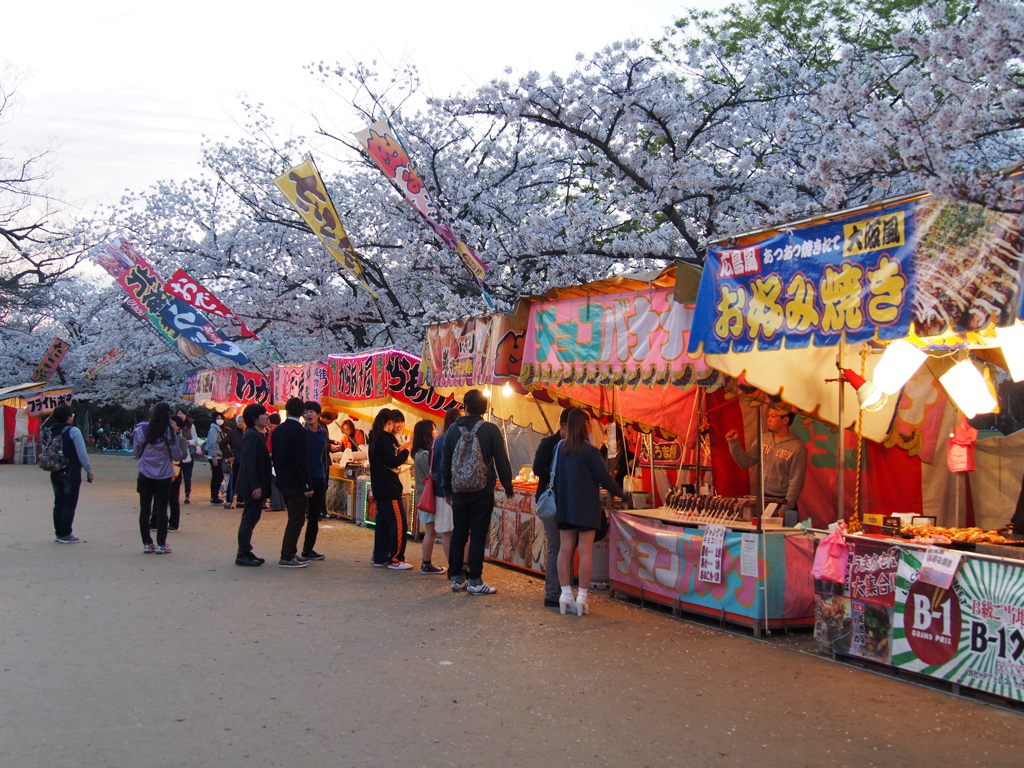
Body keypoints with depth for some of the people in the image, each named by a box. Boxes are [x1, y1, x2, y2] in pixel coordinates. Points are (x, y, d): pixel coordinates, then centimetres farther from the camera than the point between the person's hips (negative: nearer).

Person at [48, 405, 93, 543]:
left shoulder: (52, 432, 7)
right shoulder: (73, 431, -13)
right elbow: (82, 453, -15)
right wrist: (89, 470, -9)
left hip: (55, 473, 7)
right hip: (71, 472, -7)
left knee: (58, 503, 13)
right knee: (69, 504, -1)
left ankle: (59, 533, 16)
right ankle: (65, 535, -1)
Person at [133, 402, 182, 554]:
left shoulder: (142, 429, -6)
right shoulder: (169, 432, -10)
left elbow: (136, 452, 1)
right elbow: (177, 456, -6)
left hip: (145, 475, 1)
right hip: (164, 476, -1)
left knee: (145, 509, 9)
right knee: (161, 509, 6)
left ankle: (147, 543, 12)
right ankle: (161, 544, 7)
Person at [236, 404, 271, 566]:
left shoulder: (259, 435, 15)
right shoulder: (252, 436, -17)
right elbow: (249, 463, -23)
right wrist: (256, 486, -24)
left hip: (256, 485, 10)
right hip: (253, 486, -10)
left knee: (251, 519, 14)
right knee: (249, 519, -4)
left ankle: (246, 552, 21)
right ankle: (242, 555, 2)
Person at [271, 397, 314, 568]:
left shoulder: (277, 430, 8)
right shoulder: (299, 431, -16)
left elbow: (274, 456, 13)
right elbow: (302, 462, -19)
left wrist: (280, 476, 19)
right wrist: (308, 486, -16)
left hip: (282, 481, 8)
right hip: (295, 482, -8)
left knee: (294, 518, 18)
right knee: (296, 520, -2)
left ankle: (291, 553, 23)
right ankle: (287, 557, -2)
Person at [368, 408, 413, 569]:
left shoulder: (375, 438, 13)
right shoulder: (385, 439, -16)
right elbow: (392, 462, -18)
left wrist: (397, 452, 8)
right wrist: (405, 451, -6)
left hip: (380, 488, 10)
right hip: (389, 489, -10)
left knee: (383, 523, 13)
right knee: (399, 523, -6)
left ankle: (380, 558, 17)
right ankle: (395, 559, -3)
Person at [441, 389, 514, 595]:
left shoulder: (453, 430, 2)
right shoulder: (490, 430, -7)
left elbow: (445, 462, 7)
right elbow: (501, 461, -6)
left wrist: (448, 489, 18)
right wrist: (508, 486, 6)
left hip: (459, 491, 3)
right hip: (482, 492, -3)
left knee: (458, 535, 10)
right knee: (478, 536, 0)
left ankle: (457, 578, 16)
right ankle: (475, 581, 3)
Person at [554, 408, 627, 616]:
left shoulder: (560, 448, 4)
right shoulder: (590, 451, -14)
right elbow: (604, 479, -11)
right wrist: (622, 494, 4)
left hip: (564, 506, 6)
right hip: (586, 508, -6)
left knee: (565, 549, 7)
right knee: (585, 551, 0)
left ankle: (565, 594, 10)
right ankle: (582, 596, 1)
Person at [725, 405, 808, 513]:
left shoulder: (798, 447, -13)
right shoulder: (763, 439, 2)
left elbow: (796, 482, -13)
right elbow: (745, 462, 4)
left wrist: (785, 509, -15)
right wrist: (734, 443, -7)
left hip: (782, 500, -4)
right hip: (762, 499, 5)